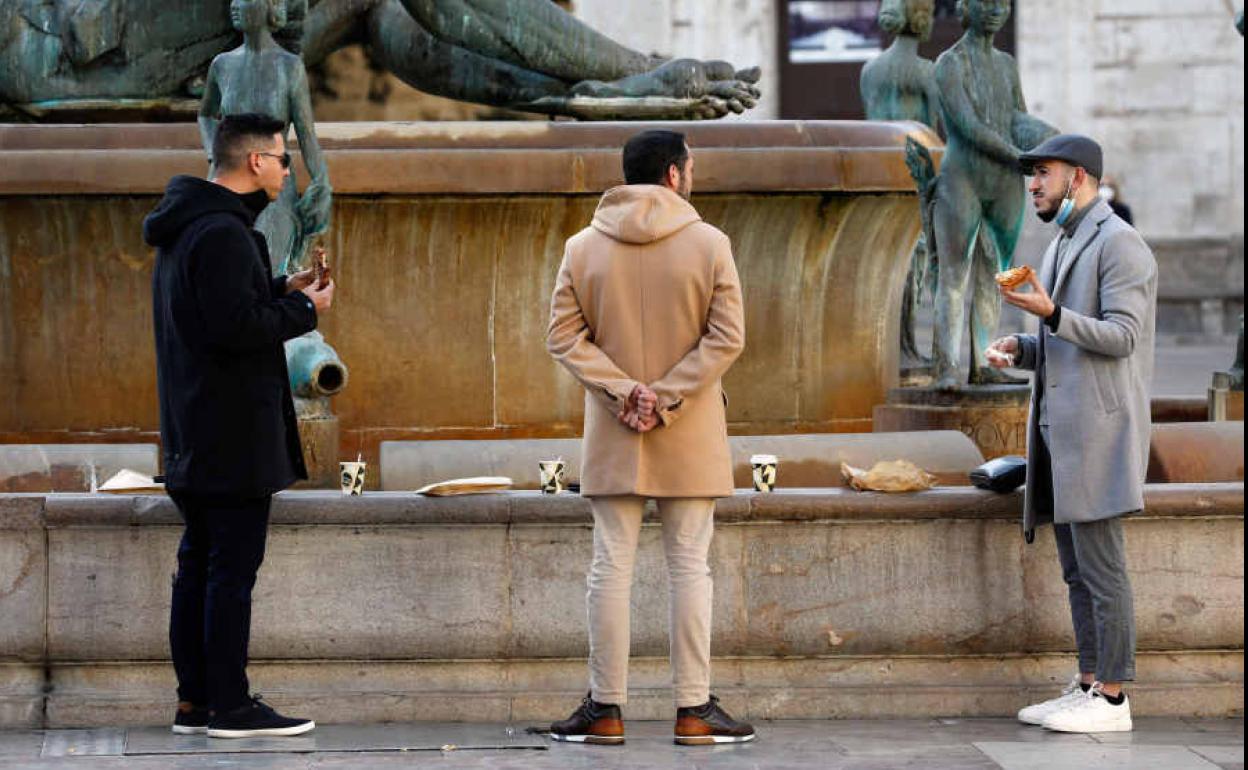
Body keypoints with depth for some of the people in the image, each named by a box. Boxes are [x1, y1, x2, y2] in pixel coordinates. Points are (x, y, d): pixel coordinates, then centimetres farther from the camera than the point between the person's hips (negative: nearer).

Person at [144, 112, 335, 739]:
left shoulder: (183, 229, 15)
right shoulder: (223, 233, -18)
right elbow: (236, 327, -24)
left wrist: (281, 291, 14)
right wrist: (304, 310, -11)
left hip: (194, 431, 10)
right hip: (235, 433, -10)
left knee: (200, 564, 12)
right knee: (232, 568, -7)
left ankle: (194, 700, 16)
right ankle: (229, 706, -5)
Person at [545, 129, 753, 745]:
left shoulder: (583, 247, 0)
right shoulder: (709, 244, -6)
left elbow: (564, 336, -5)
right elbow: (727, 337, -11)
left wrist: (623, 390, -8)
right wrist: (666, 397, -11)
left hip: (613, 439, 2)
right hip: (690, 440, -1)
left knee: (611, 567, 5)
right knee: (689, 567, 4)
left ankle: (606, 709, 8)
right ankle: (693, 710, 6)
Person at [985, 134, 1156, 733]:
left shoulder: (1118, 243, -9)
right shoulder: (1061, 246, 21)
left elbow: (1121, 336, -16)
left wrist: (1051, 314, -26)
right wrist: (1021, 349, 9)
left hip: (1097, 426, -10)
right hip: (1058, 428, 10)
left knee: (1101, 566, -8)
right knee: (1077, 570, 11)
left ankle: (1111, 698, -5)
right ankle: (1087, 686, 15)